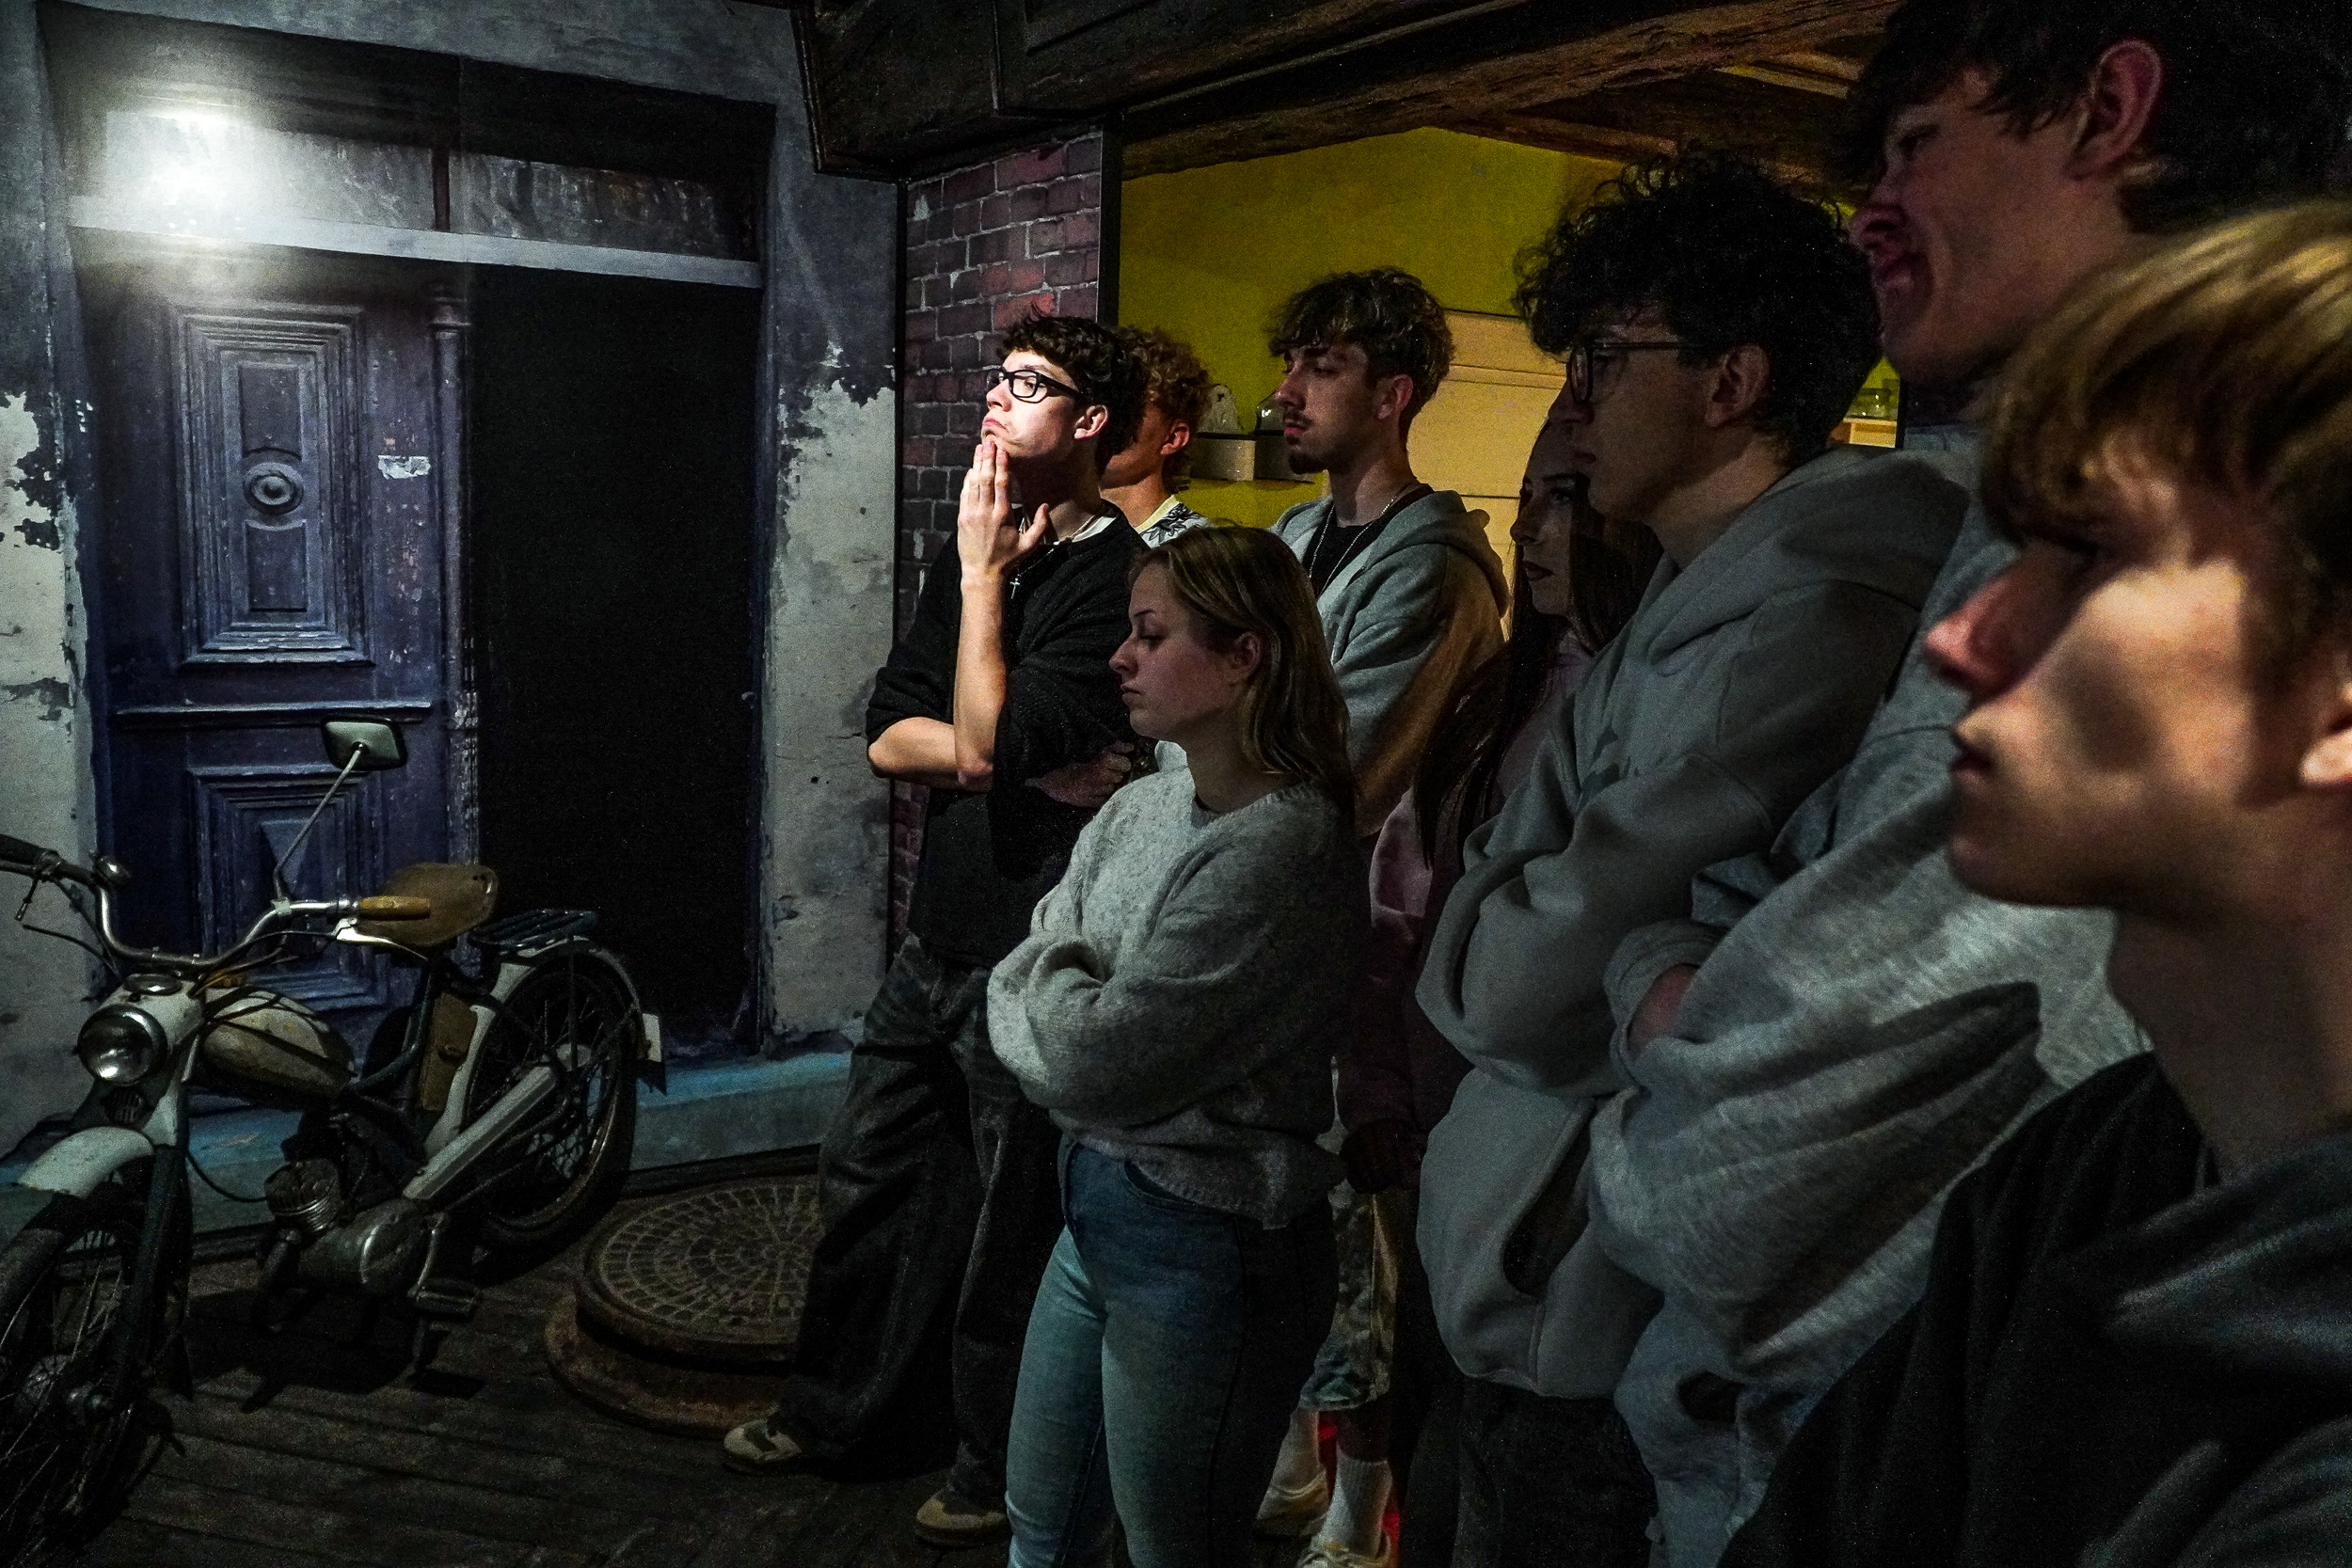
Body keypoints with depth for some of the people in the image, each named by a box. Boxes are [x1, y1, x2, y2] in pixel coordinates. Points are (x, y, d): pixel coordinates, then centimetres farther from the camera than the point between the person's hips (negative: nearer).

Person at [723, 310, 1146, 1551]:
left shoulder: (1113, 577, -15)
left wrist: (983, 573, -14)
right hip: (939, 934, 8)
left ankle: (1000, 1472, 28)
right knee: (868, 1173, 20)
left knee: (1008, 1219, 7)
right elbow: (889, 733, 8)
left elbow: (991, 738, -23)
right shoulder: (974, 550, 11)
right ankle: (839, 1411, 41)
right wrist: (990, 751, -12)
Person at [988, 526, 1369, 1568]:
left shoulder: (1281, 847, -24)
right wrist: (1075, 1008, -14)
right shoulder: (1138, 809, 3)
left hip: (1206, 1248, -8)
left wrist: (1047, 977, -6)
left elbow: (1090, 1064, -24)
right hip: (1099, 1202, 8)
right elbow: (1017, 988, 5)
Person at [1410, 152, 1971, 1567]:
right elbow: (1498, 884, 11)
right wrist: (1498, 928, -7)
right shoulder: (1689, 606, 10)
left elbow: (1523, 986, -23)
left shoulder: (1805, 617, -23)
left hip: (1604, 1337, -9)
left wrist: (1462, 934, -5)